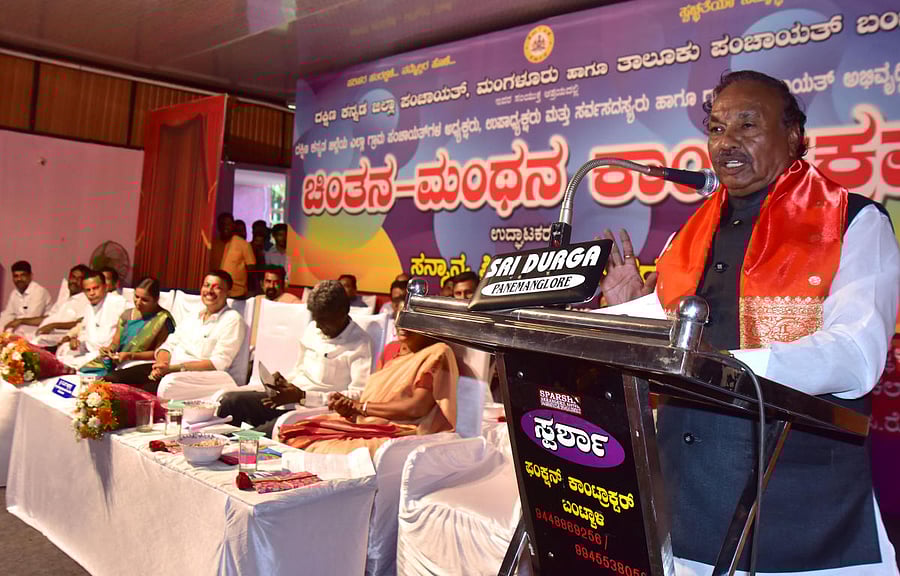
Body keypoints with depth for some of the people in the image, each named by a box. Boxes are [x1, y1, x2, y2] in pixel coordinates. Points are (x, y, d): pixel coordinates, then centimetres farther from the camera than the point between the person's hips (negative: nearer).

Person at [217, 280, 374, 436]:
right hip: (289, 399, 8)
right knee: (231, 400, -9)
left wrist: (302, 396, -21)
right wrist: (284, 382, 2)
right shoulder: (312, 329, 14)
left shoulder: (360, 343, -10)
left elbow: (358, 396, -20)